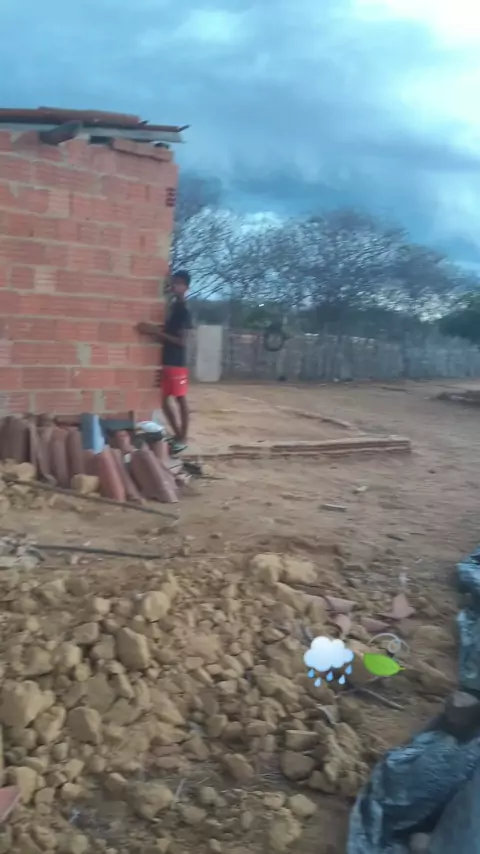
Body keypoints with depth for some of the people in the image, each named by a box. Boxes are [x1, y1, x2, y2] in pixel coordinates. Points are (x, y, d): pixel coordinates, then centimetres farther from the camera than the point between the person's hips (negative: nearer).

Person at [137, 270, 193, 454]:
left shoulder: (183, 311, -12)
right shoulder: (173, 307, 14)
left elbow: (182, 341, -19)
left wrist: (158, 332, -20)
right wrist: (154, 332, 5)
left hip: (177, 363, -9)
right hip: (167, 361, 9)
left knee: (180, 399, -1)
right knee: (165, 400, 12)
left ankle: (183, 438, 6)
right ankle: (177, 434, 23)